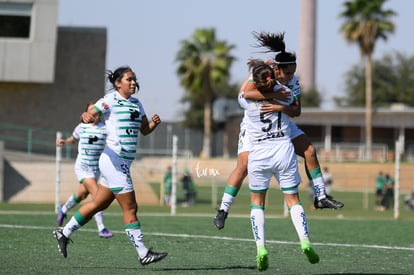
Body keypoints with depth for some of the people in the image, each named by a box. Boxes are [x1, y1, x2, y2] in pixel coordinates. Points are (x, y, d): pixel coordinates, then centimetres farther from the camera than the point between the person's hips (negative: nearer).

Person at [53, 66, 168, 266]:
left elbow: (144, 130, 18)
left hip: (123, 164, 8)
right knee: (130, 208, -6)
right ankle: (143, 254, -3)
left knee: (99, 204, 15)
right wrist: (86, 116, -41)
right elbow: (88, 115, -17)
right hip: (114, 160, -8)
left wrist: (154, 123, -3)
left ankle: (64, 233, 26)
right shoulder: (110, 101, -8)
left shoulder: (136, 104, 15)